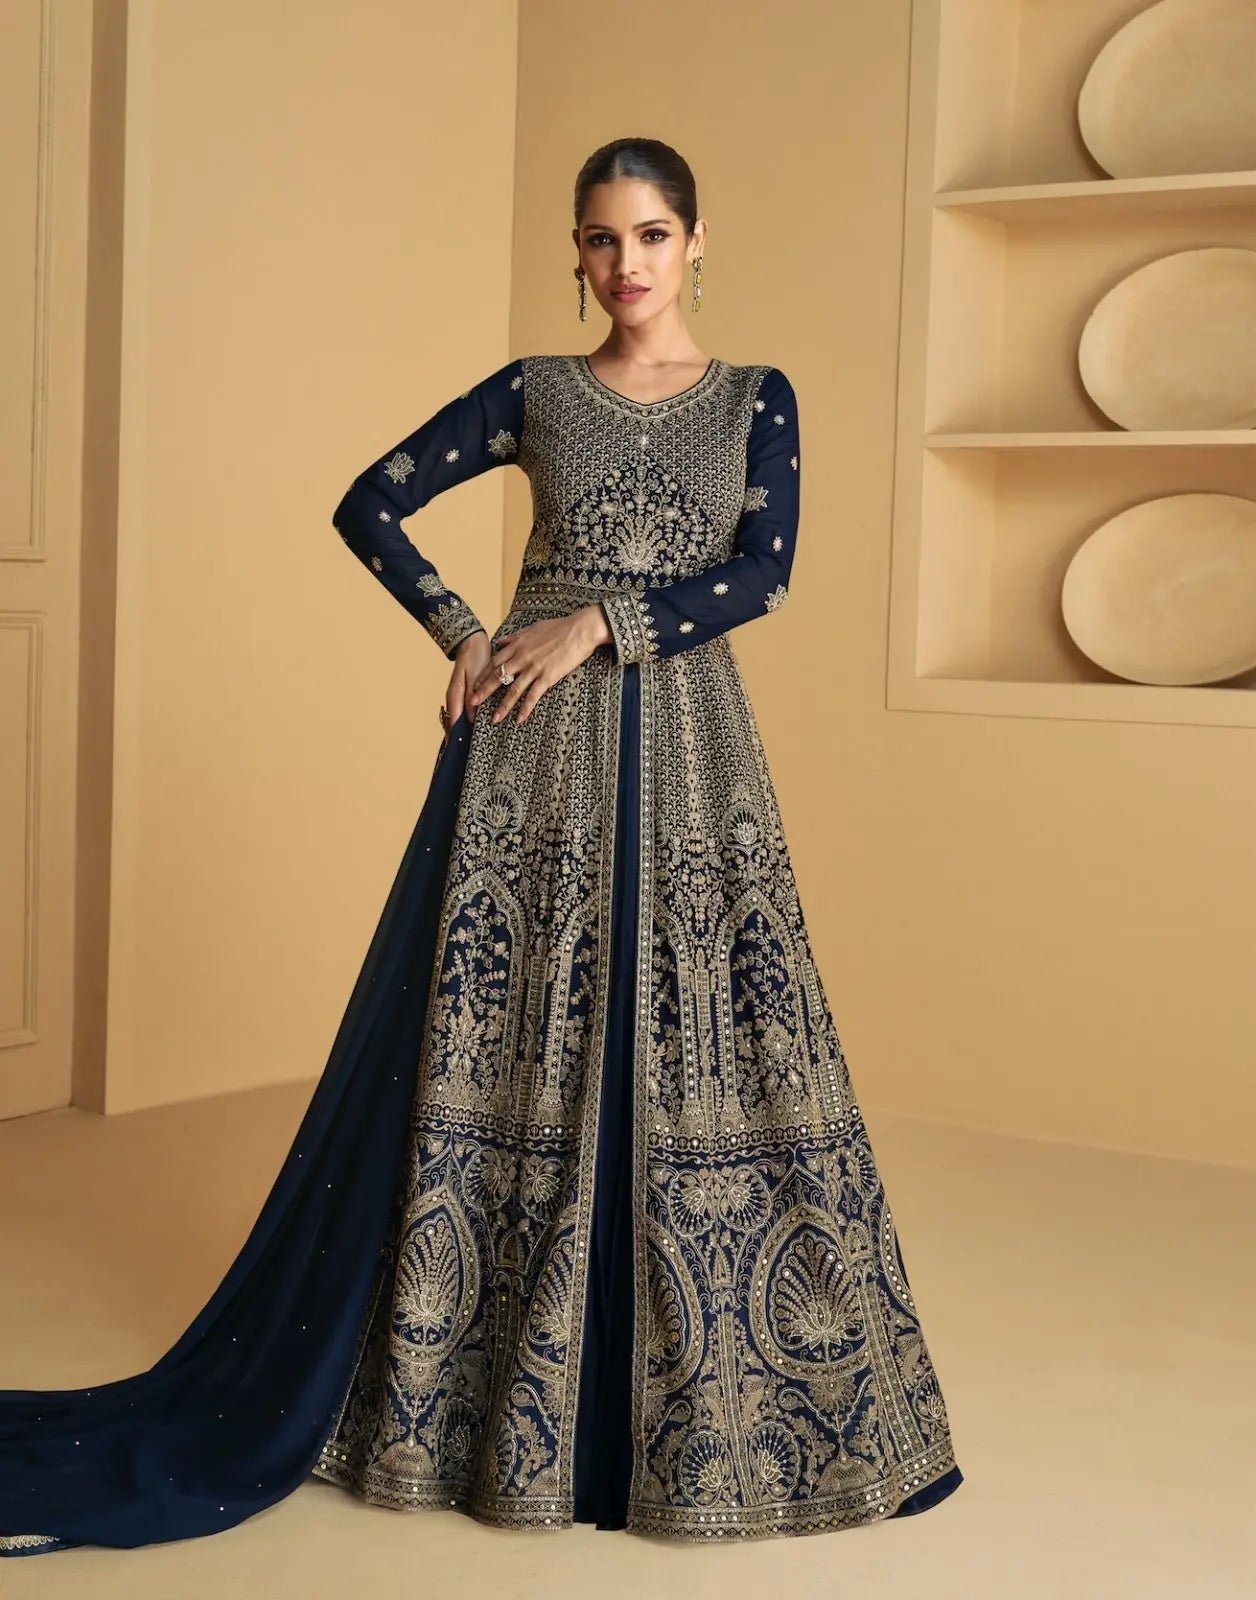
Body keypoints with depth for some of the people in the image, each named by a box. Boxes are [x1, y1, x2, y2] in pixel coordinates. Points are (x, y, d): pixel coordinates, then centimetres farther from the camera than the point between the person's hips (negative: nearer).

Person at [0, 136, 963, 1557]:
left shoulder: (755, 400, 9)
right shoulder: (533, 391, 9)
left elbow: (762, 571, -4)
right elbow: (368, 505, 8)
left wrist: (598, 621, -12)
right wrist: (462, 633, -3)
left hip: (687, 755, 0)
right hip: (537, 752, 0)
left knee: (698, 1060, 0)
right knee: (513, 1051, 2)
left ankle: (706, 1400, 13)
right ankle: (482, 1381, 14)